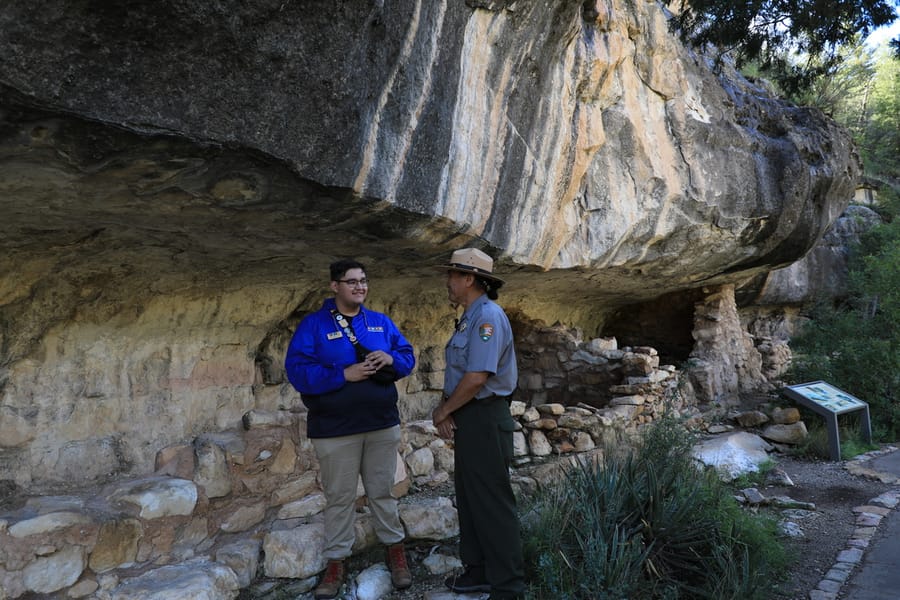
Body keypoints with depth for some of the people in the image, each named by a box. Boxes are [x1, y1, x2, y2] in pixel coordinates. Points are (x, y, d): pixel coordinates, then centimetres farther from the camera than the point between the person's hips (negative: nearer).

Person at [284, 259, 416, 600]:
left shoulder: (381, 322, 8)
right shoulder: (312, 325, -6)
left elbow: (408, 357, 11)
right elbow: (297, 371, -14)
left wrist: (392, 359, -13)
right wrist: (344, 374, -23)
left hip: (382, 424, 3)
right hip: (335, 429, -3)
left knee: (382, 491, 14)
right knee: (339, 497, 8)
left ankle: (395, 548, 29)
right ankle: (336, 562, 22)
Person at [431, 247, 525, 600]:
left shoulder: (488, 316, -19)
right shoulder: (470, 317, 13)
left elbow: (477, 377, -26)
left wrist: (443, 411, -13)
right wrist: (445, 407, -2)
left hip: (484, 419, -10)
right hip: (468, 418, 10)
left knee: (493, 502, -1)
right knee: (470, 498, 18)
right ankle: (479, 570, 31)